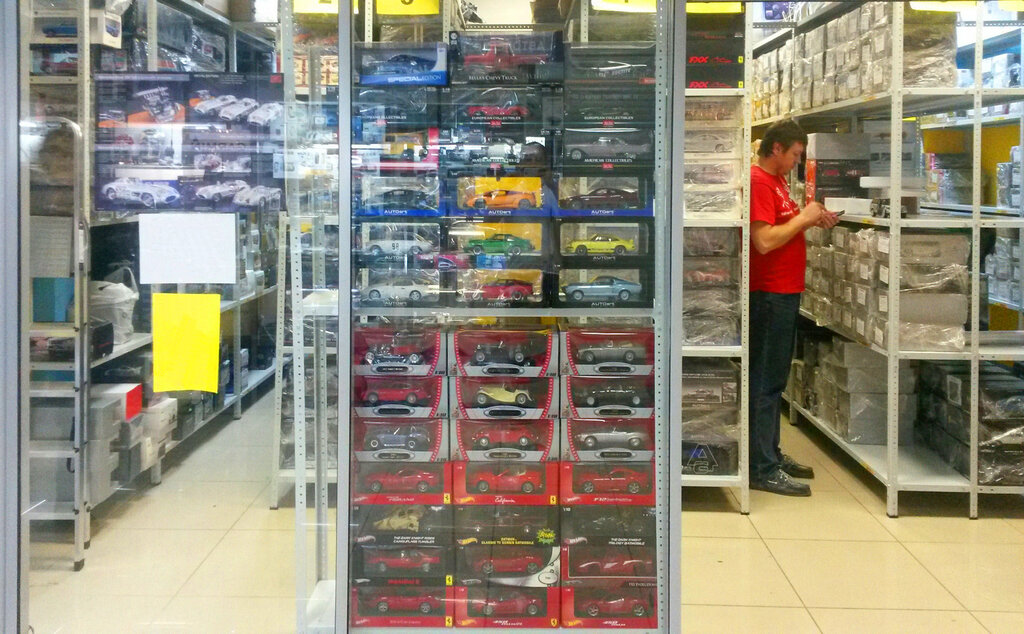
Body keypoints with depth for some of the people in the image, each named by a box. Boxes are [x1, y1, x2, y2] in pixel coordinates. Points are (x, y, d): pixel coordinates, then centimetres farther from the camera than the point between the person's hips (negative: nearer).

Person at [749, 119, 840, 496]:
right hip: (769, 294, -11)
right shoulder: (758, 182, -16)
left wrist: (813, 220, 4)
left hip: (784, 293, 11)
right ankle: (763, 470, -1)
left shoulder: (776, 181, 15)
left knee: (774, 379, 17)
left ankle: (771, 454, 26)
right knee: (766, 381, -6)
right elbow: (765, 240, -24)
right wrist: (803, 218, -14)